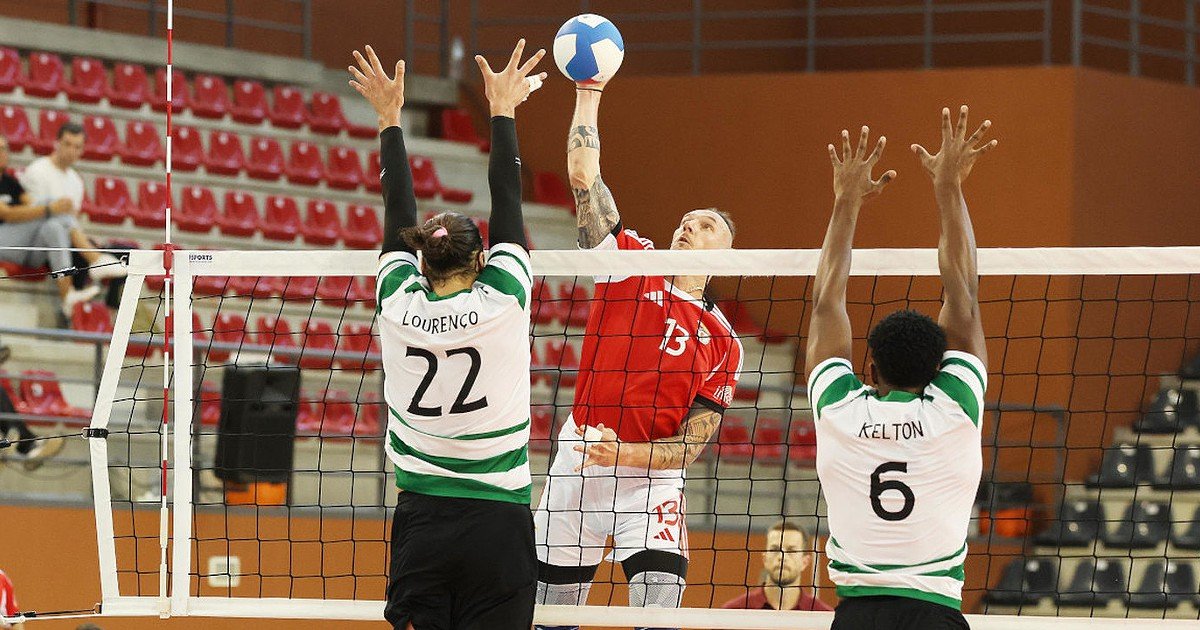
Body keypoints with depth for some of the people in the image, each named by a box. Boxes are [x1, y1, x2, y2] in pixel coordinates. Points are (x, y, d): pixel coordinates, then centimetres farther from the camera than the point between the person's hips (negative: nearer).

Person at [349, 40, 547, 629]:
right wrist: (502, 110, 15)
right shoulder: (502, 302, -7)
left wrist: (389, 117, 21)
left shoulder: (400, 305, -1)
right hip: (498, 525, -2)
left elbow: (398, 210, 11)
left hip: (419, 522, 2)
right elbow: (507, 202, 4)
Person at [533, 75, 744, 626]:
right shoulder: (632, 263, 6)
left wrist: (623, 452, -17)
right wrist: (589, 92, 0)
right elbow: (583, 174, 1)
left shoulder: (722, 344, 4)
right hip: (576, 466, 1)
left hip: (651, 482, -1)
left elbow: (691, 445, -2)